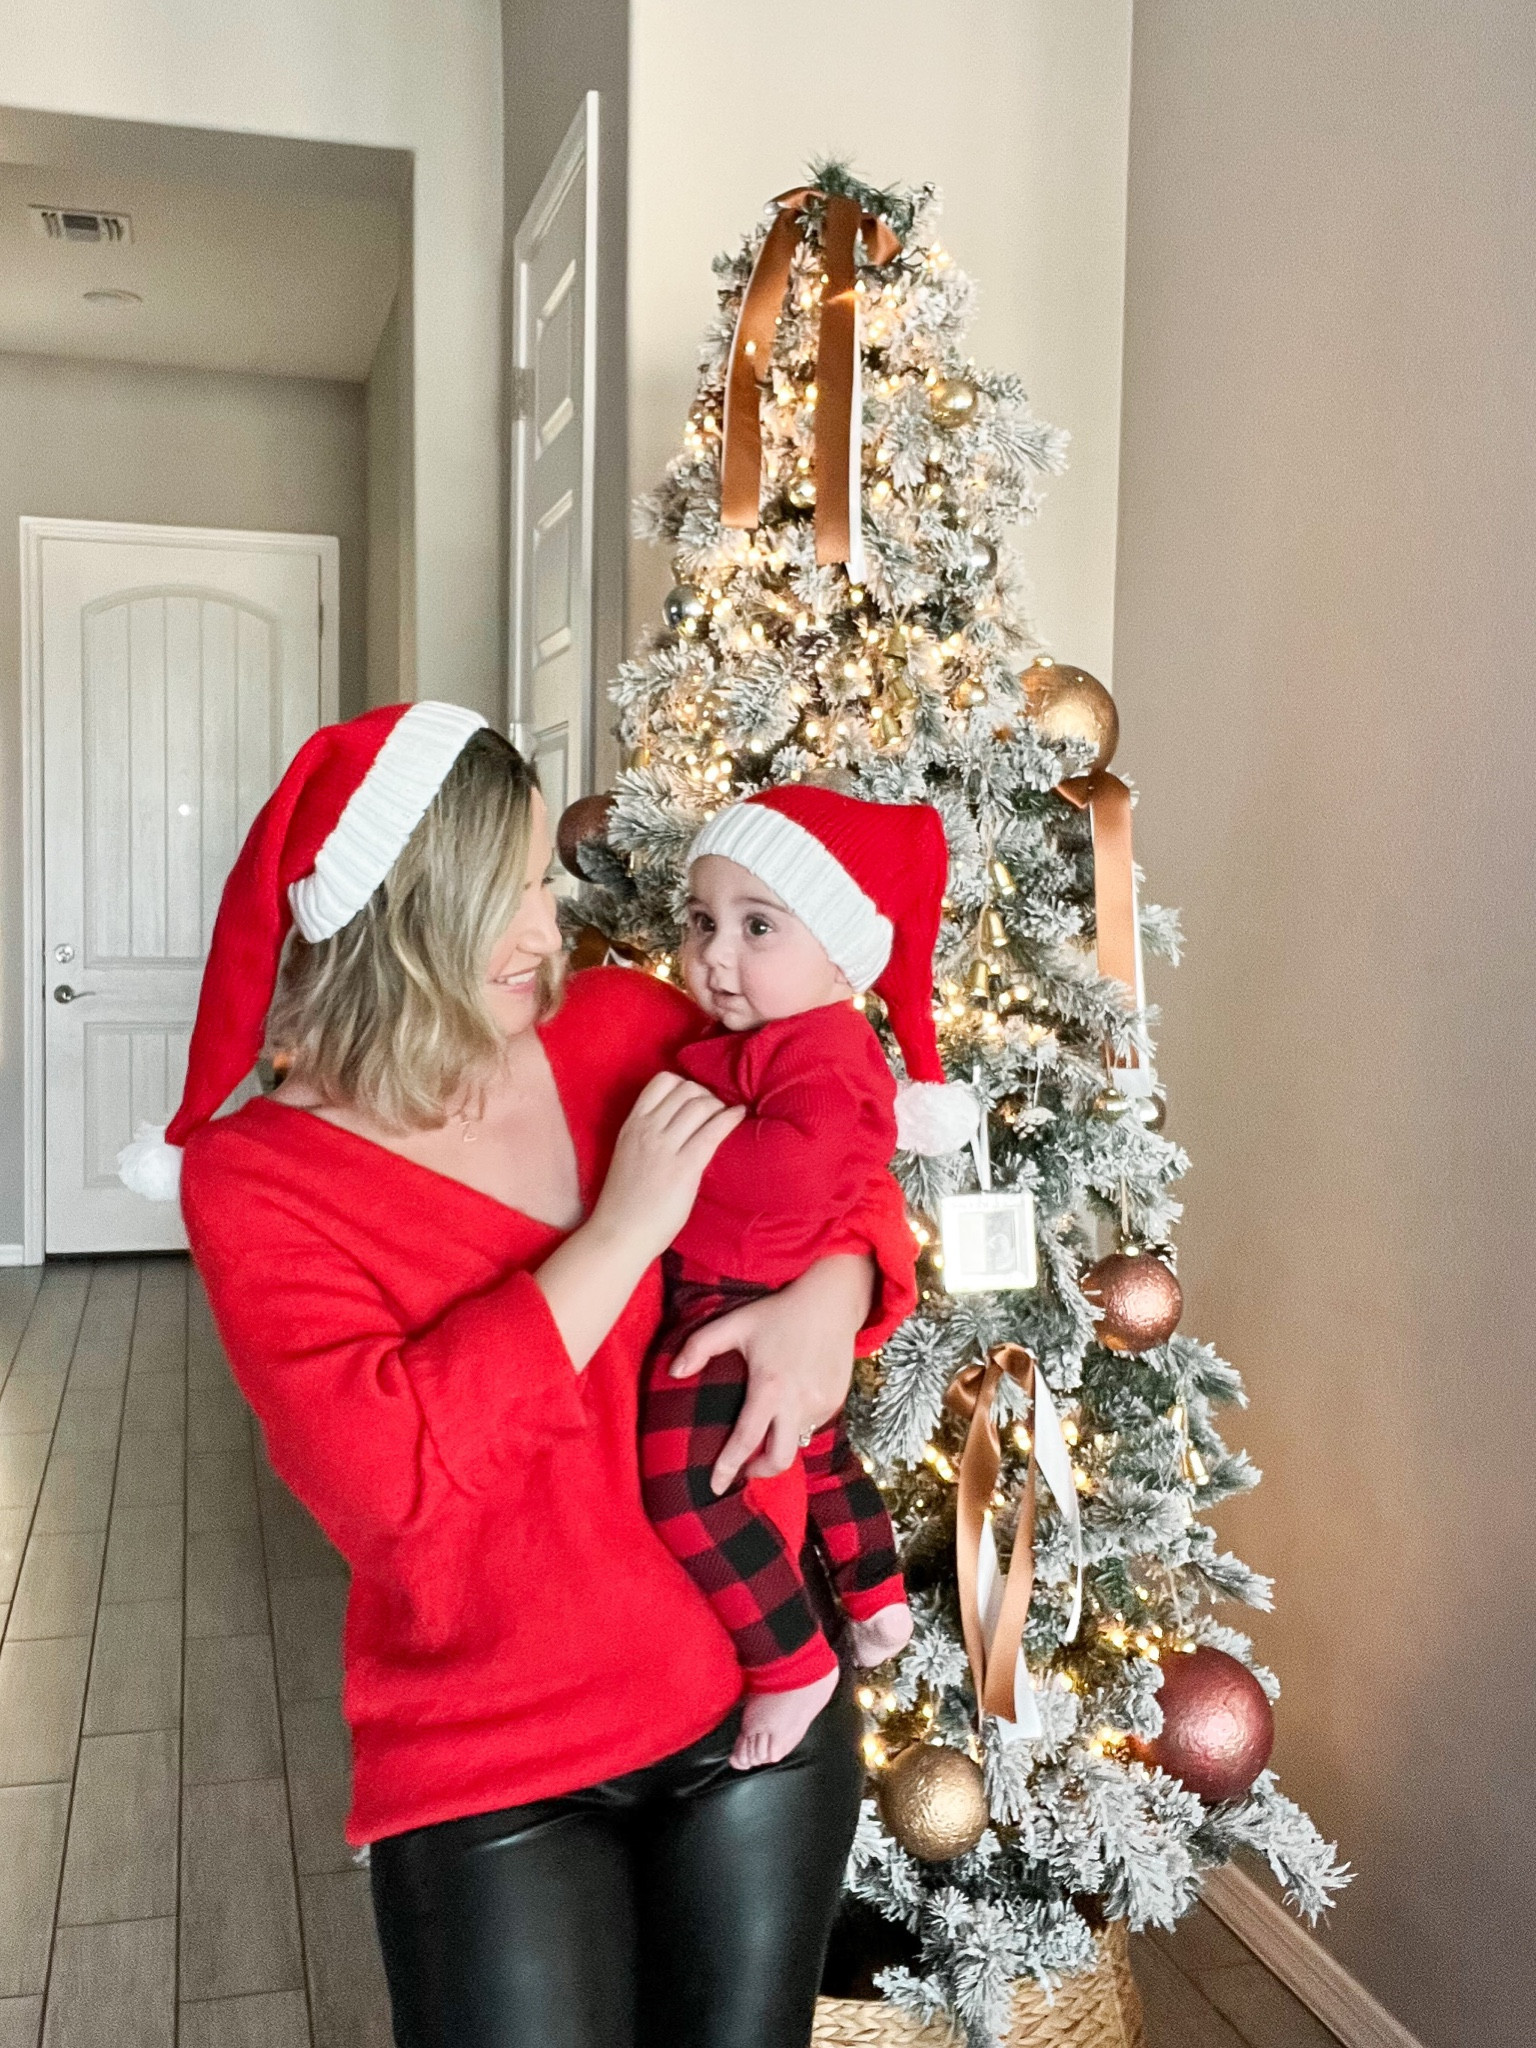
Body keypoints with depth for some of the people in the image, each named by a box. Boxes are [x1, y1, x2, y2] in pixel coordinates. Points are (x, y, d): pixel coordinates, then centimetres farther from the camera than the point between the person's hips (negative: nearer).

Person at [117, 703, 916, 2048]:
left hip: (760, 1695, 4)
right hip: (492, 1774, -3)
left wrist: (831, 1294, -16)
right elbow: (387, 1473, -26)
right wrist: (622, 1231, -25)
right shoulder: (259, 1178, -13)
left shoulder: (626, 1030, -5)